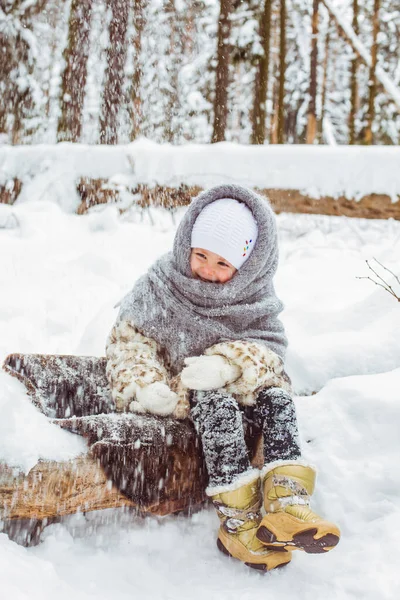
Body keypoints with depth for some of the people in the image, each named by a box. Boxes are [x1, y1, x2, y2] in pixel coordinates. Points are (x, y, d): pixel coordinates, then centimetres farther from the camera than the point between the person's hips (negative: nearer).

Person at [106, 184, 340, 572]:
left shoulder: (255, 298, -1)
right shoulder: (160, 284, -5)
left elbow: (269, 346, -11)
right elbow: (128, 337, -5)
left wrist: (224, 366, -32)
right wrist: (147, 385, -23)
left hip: (222, 387, 3)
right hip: (174, 391, -3)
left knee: (276, 399, -24)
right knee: (217, 405, -33)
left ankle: (287, 503, -37)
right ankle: (238, 522, -36)